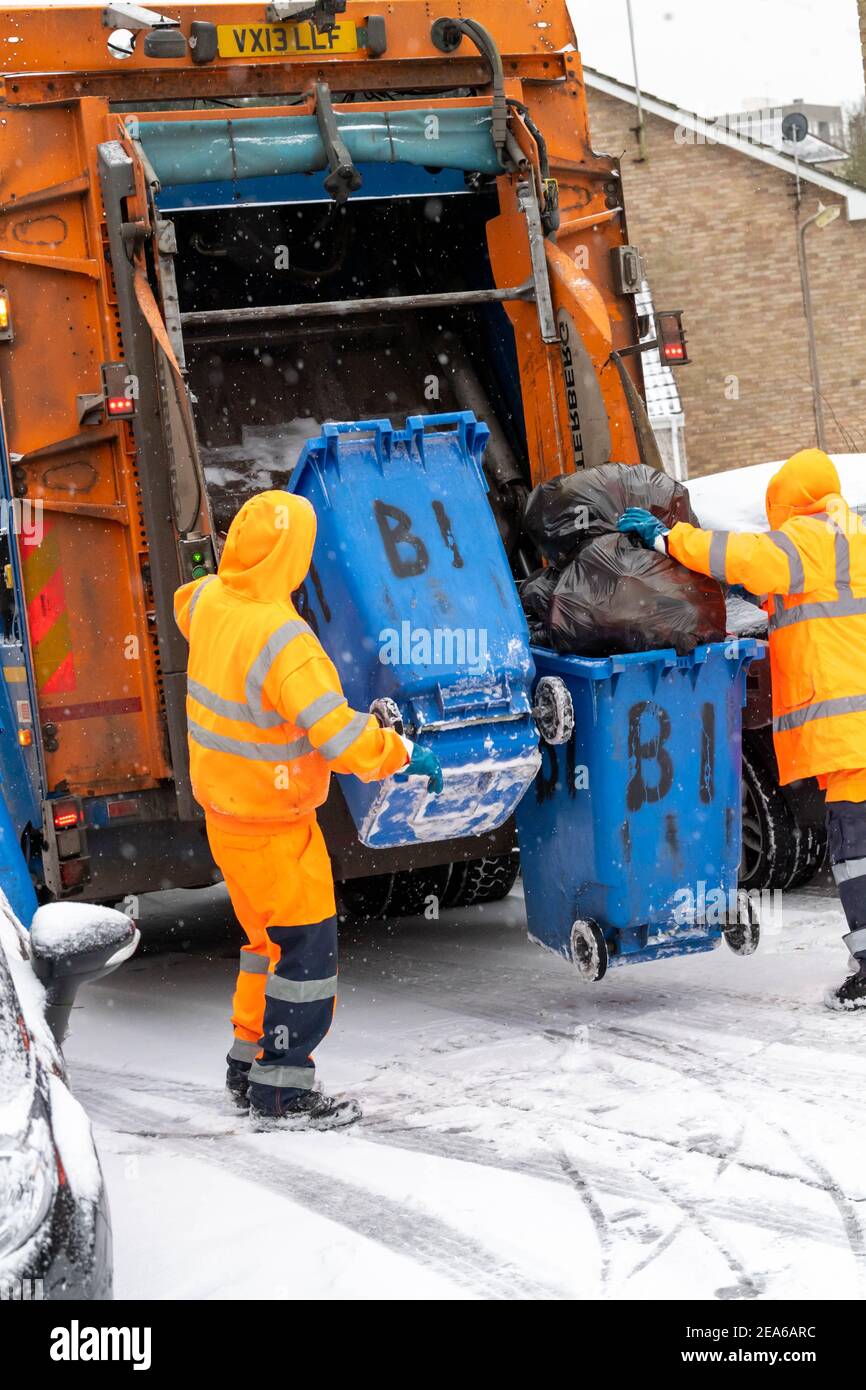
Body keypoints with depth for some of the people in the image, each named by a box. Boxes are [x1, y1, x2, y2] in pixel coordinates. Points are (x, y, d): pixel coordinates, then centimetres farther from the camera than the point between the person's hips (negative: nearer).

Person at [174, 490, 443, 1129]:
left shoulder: (210, 601, -4)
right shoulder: (283, 641, -29)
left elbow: (187, 603, 24)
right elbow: (340, 736, -30)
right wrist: (404, 753, -15)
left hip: (223, 808, 9)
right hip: (273, 825, -9)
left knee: (269, 938, 22)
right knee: (306, 947, -1)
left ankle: (249, 1064, 30)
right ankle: (282, 1093, 2)